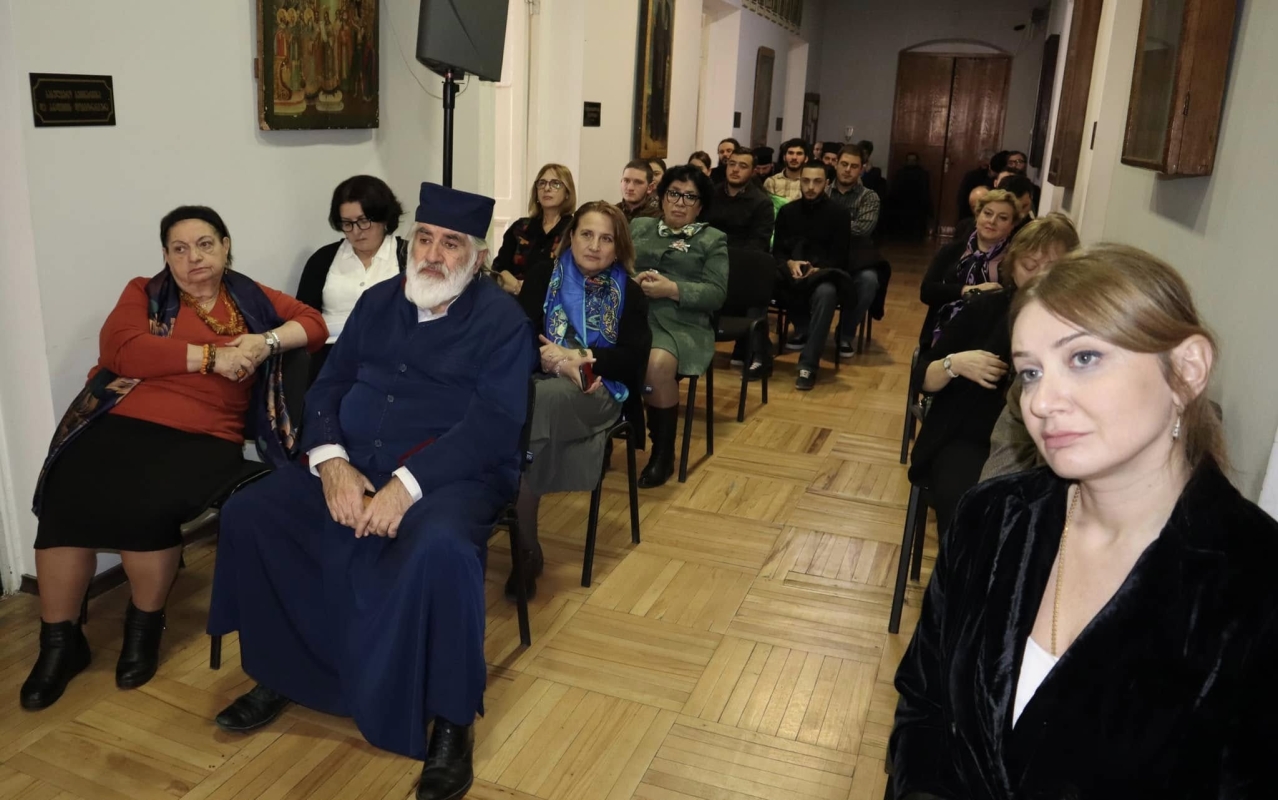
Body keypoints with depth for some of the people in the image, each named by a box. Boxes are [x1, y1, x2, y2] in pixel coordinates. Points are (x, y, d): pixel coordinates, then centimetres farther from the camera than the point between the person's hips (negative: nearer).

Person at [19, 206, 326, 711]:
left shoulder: (252, 298, 17)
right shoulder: (144, 293, 14)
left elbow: (316, 324, 12)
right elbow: (118, 348, -5)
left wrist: (269, 340, -7)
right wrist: (210, 356, -11)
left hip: (202, 437, -1)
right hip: (119, 422, 2)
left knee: (147, 505, -28)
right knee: (67, 501, -23)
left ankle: (145, 626, 0)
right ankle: (60, 641, -2)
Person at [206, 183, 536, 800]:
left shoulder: (500, 319, -3)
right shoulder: (378, 302, 13)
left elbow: (493, 421, -15)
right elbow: (329, 385, 10)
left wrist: (408, 485, -25)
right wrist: (331, 461, -11)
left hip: (450, 474, -5)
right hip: (354, 463, 6)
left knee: (440, 548, -36)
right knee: (246, 513, -11)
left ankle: (453, 721, -16)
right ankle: (277, 674, 8)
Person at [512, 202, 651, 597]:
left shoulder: (629, 293, 12)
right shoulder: (544, 275, 14)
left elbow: (635, 358, 1)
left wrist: (579, 356, -13)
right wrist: (561, 363, -15)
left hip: (600, 390, -1)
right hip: (543, 382, 2)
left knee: (532, 404, -35)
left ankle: (525, 547, -25)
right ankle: (526, 548, -28)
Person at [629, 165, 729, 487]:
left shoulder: (713, 240, 15)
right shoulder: (638, 227, 25)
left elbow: (717, 294, 2)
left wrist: (671, 289, -11)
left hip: (681, 324, -2)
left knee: (657, 365, -36)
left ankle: (663, 453, -15)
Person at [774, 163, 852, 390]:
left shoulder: (839, 213, 3)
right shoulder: (787, 211, 14)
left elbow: (840, 257, -3)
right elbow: (777, 250, 8)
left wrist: (817, 270, -22)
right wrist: (789, 264, -16)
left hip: (823, 275, -3)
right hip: (792, 276, 3)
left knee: (826, 292, -40)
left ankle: (808, 365, -38)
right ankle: (804, 331, -13)